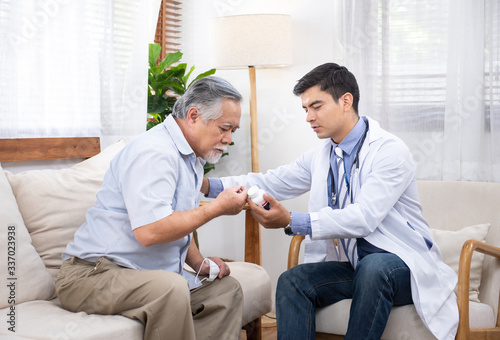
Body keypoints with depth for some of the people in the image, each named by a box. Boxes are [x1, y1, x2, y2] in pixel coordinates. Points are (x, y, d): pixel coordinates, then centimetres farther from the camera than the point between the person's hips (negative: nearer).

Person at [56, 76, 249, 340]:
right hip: (95, 274, -10)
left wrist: (199, 263, 9)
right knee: (170, 288, -35)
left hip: (148, 275, 10)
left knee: (227, 289, 4)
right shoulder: (154, 152, -19)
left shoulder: (191, 158, 15)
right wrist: (218, 207, -20)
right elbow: (149, 231, -30)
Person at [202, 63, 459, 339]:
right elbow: (270, 183, 10)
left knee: (372, 267, -38)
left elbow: (364, 218, -26)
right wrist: (210, 185, -4)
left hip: (402, 265, -6)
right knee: (292, 282, -19)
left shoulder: (390, 150, -15)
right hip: (353, 265, 6)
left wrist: (291, 221, -34)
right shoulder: (320, 156, 9)